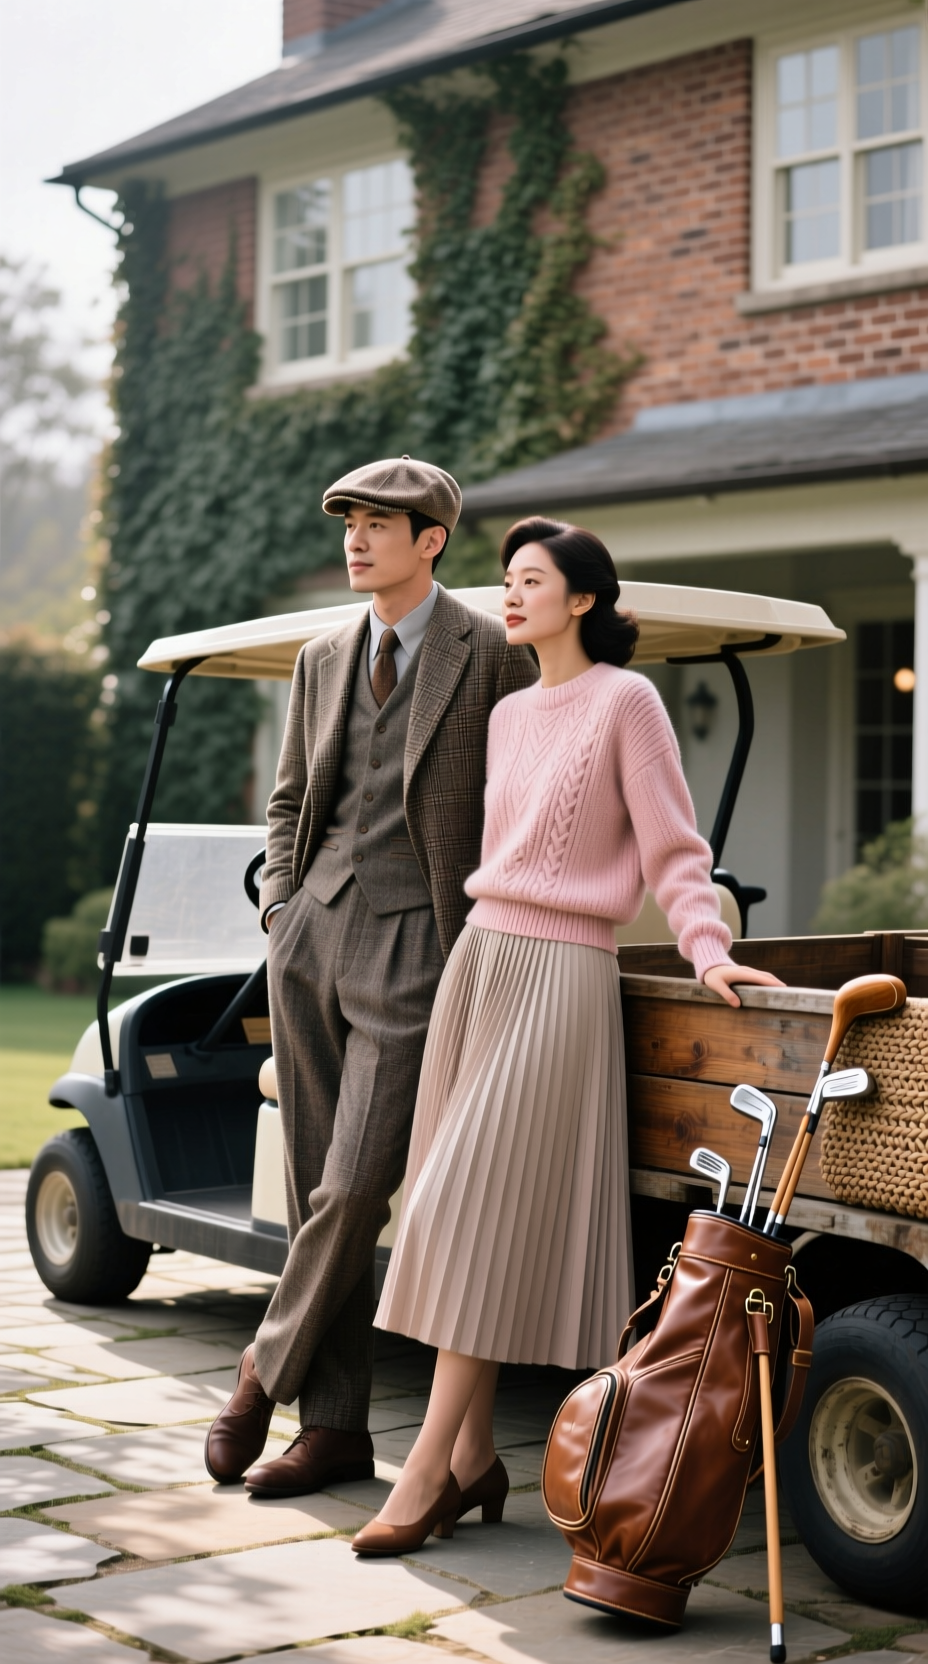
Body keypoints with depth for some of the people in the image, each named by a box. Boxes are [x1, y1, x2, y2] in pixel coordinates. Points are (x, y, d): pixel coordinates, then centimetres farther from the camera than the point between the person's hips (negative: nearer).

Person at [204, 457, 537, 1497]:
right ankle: (336, 1427, 14)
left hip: (412, 943, -6)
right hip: (313, 937, 6)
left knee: (354, 1190, -12)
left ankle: (266, 1371, 10)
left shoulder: (493, 656, -2)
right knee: (315, 1192, 6)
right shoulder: (322, 661, 15)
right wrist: (280, 910, 8)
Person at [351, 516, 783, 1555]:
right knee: (454, 1210, 4)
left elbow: (673, 847, -6)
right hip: (479, 956, 7)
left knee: (481, 1215, -11)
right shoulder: (508, 716, 16)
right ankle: (474, 1455, 11)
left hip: (562, 973, -7)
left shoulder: (625, 699, -4)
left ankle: (428, 1468, -8)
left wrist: (708, 950, -18)